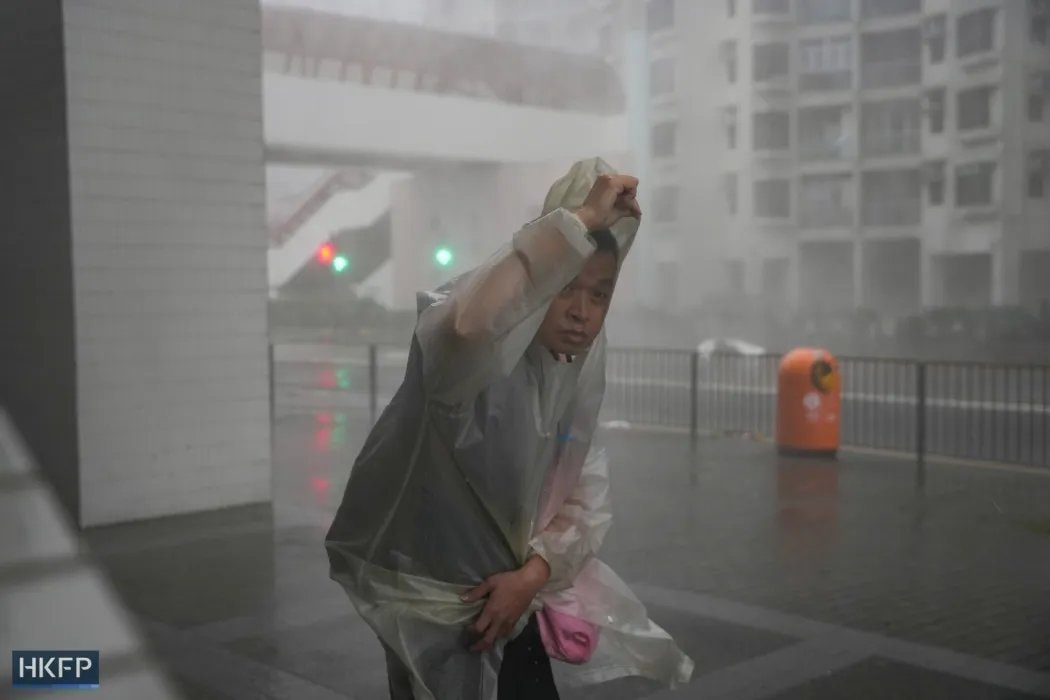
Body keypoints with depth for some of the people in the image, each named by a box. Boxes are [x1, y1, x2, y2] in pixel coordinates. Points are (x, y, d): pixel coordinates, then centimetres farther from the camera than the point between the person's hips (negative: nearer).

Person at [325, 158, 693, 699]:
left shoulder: (582, 362, -3)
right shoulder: (485, 348, -27)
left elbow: (586, 493, 0)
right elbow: (469, 324, -54)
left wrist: (534, 573, -15)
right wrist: (579, 221, -47)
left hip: (507, 580, 7)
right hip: (431, 591, -7)